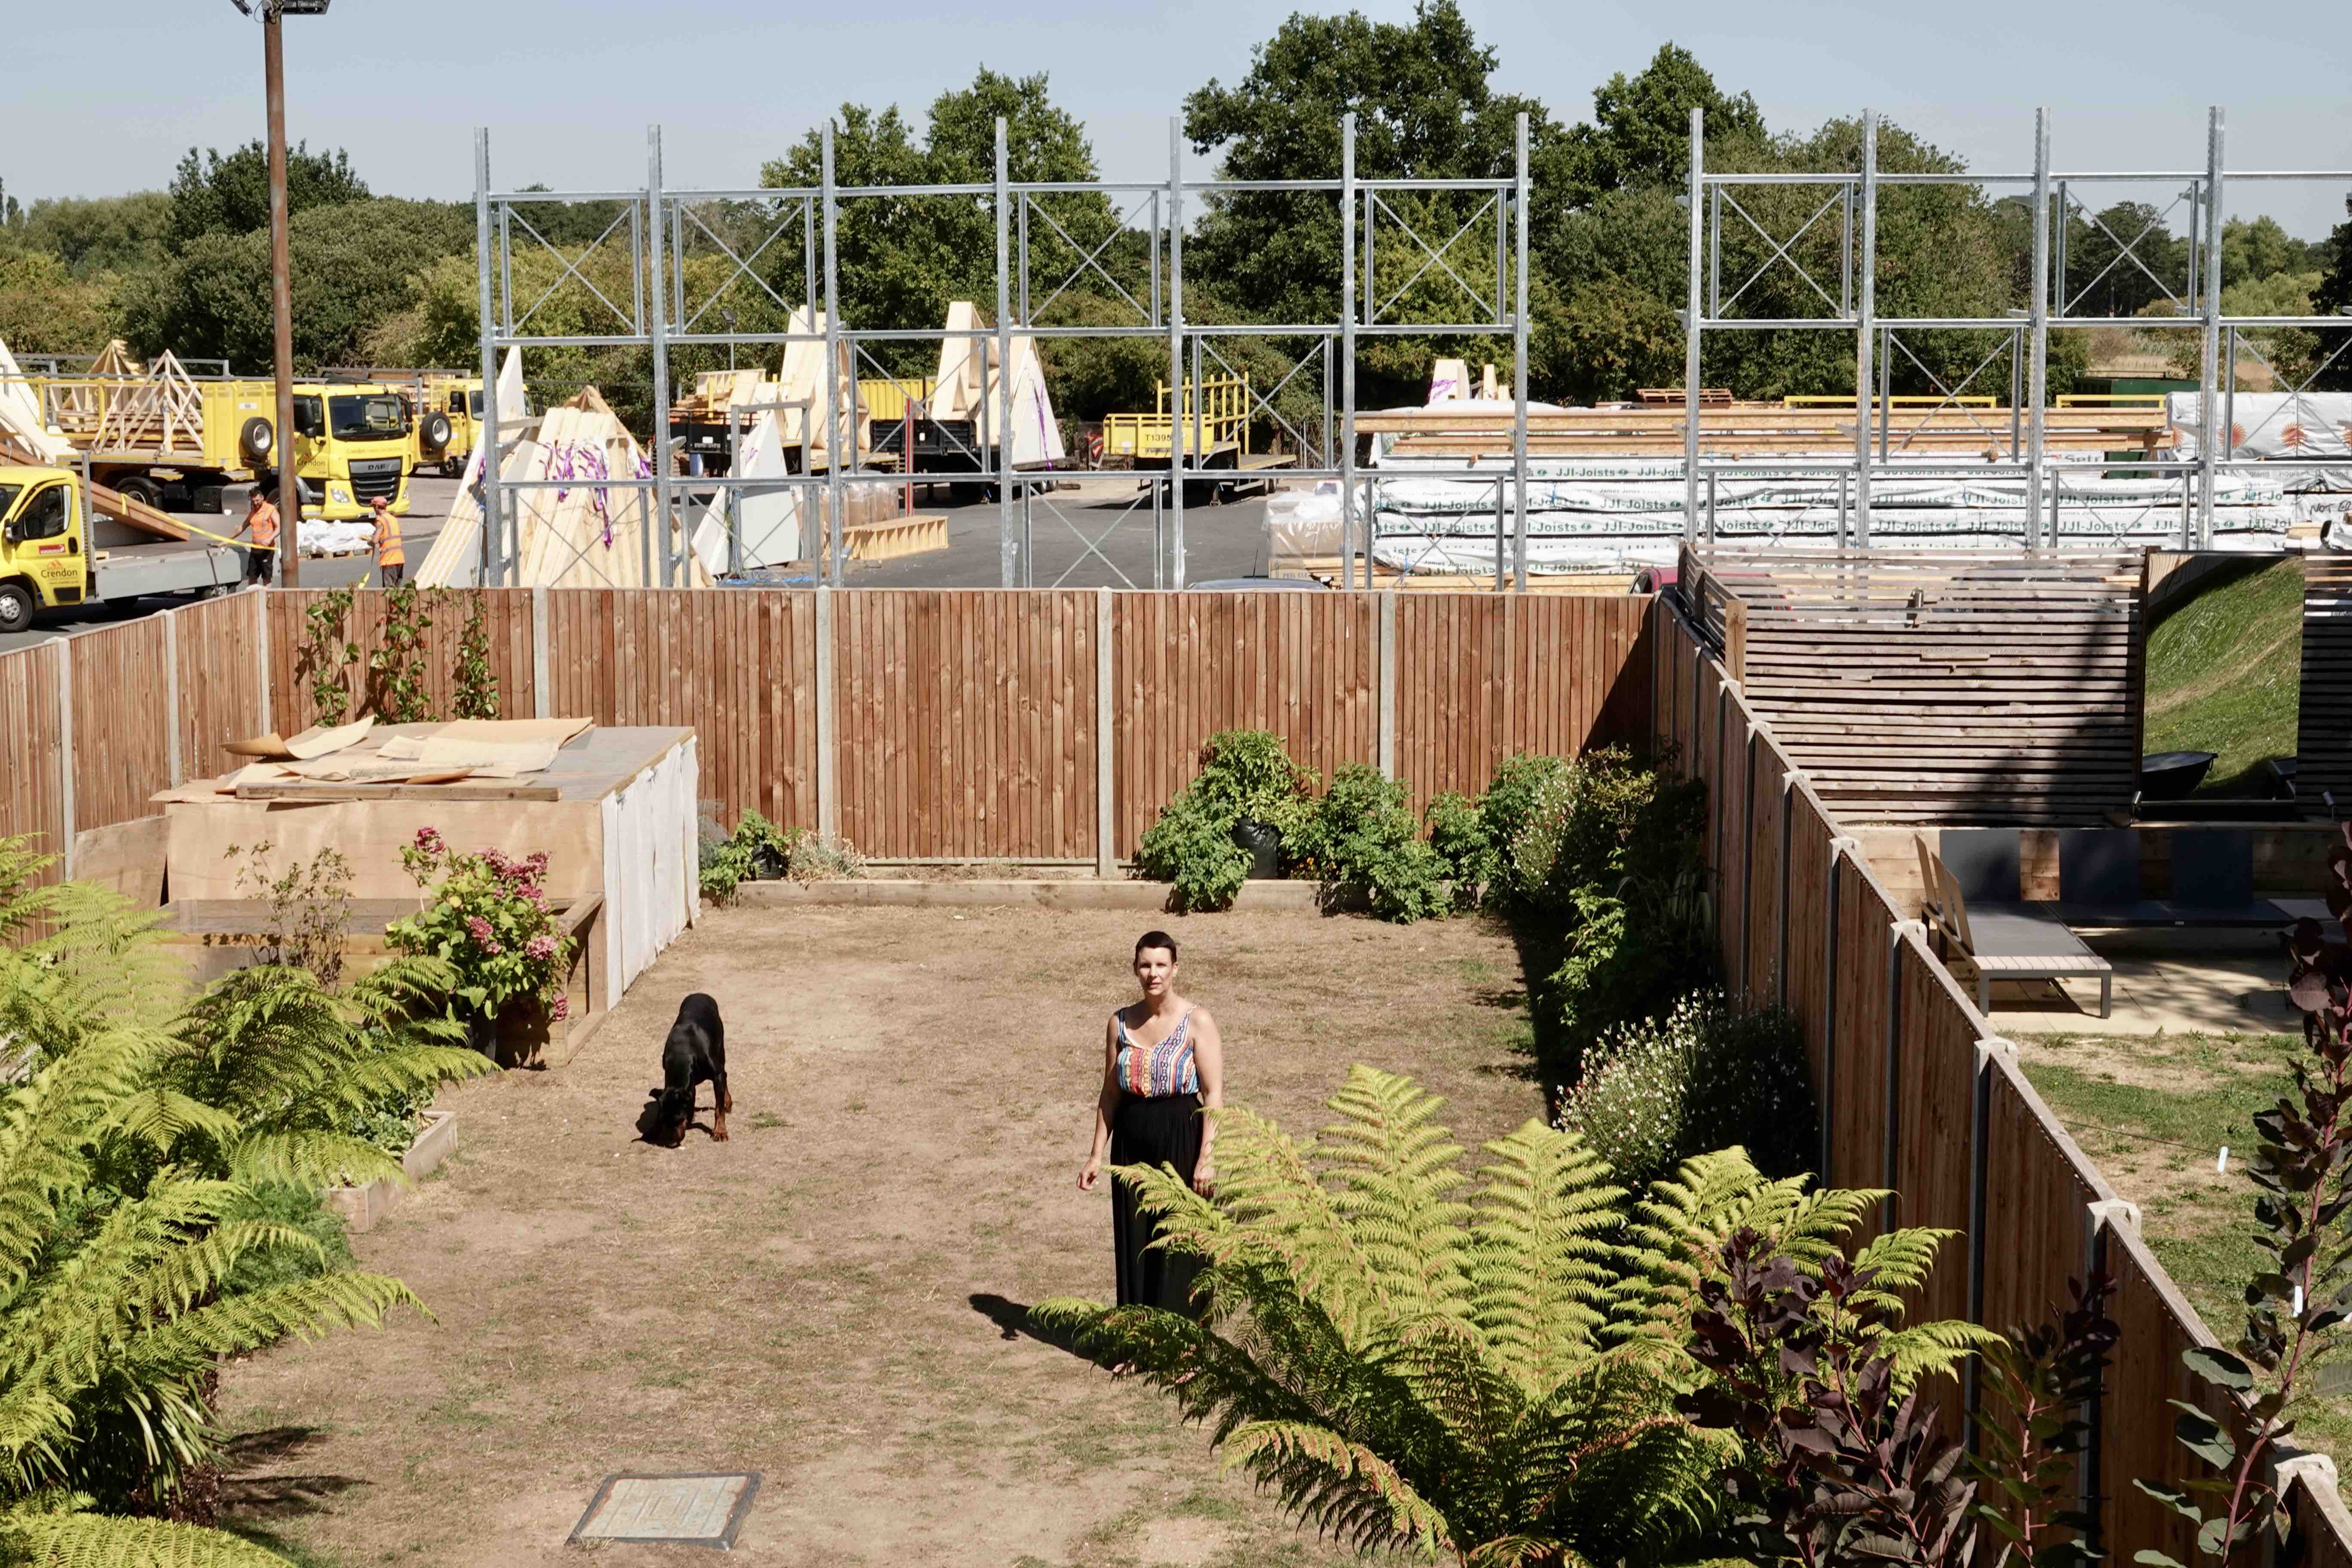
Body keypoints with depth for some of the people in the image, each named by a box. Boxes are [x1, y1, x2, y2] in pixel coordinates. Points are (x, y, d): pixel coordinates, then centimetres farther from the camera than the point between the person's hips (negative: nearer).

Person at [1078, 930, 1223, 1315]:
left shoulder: (1197, 1022, -5)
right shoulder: (1120, 1023, 7)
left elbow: (1214, 1095, -9)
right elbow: (1110, 1095, 13)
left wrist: (1206, 1157, -17)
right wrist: (1096, 1155, 9)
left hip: (1181, 1142, -4)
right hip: (1132, 1143, 4)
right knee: (1134, 1244, 7)